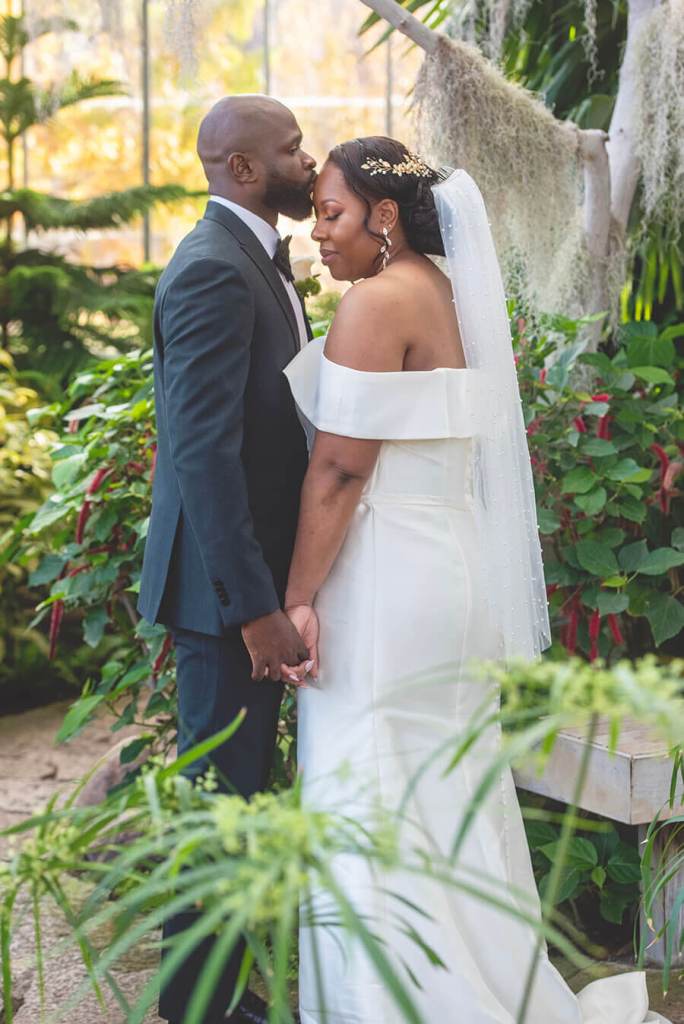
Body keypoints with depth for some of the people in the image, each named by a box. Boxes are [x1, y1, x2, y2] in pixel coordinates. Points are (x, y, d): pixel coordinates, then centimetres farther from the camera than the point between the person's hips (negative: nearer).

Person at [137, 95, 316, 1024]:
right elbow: (203, 453, -25)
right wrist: (257, 607, -26)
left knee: (229, 782, 18)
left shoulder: (255, 259, 13)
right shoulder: (213, 272, -19)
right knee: (222, 786, 1)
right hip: (228, 577, -10)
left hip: (256, 572, 10)